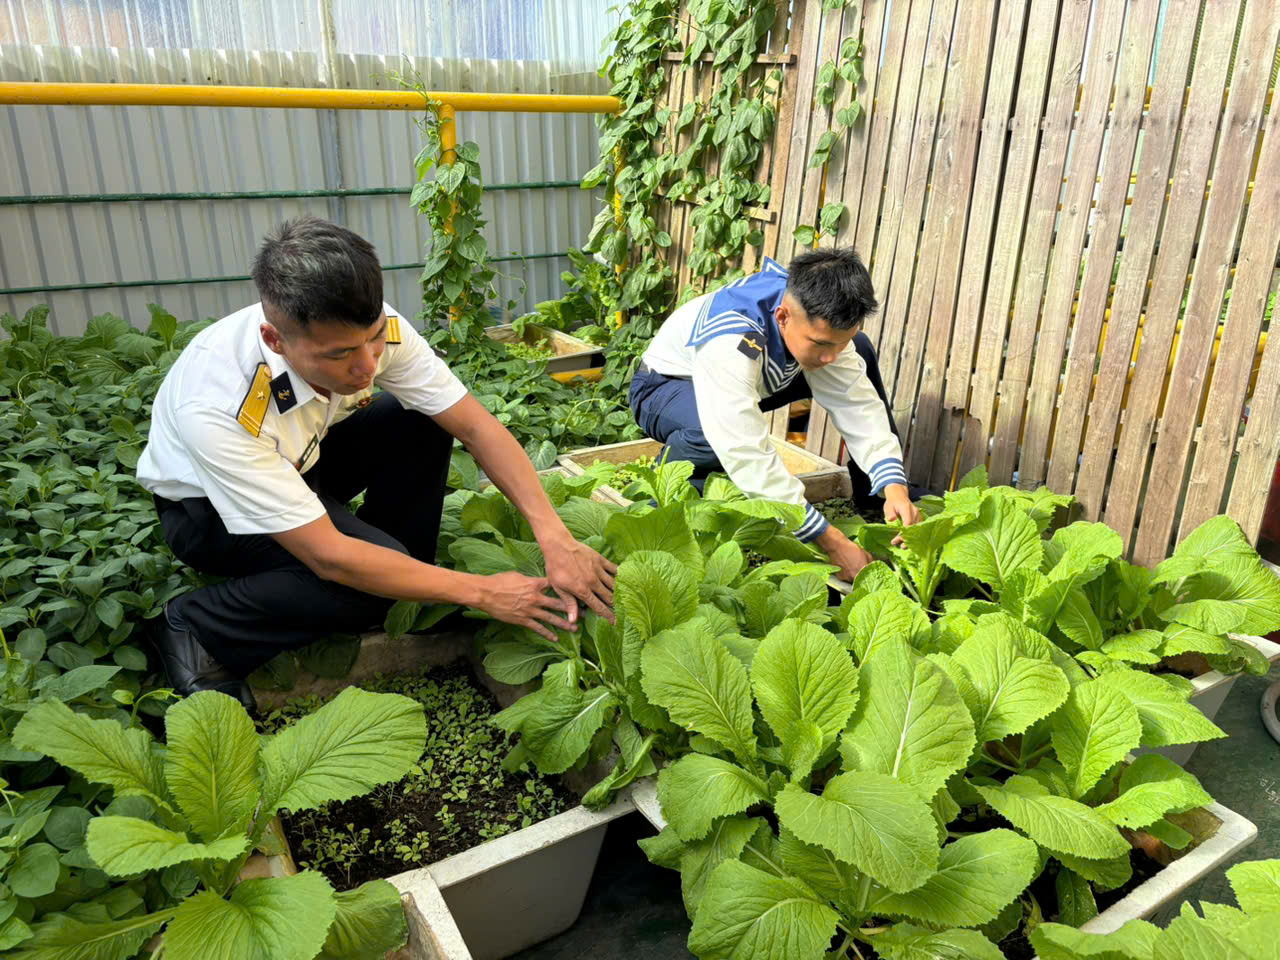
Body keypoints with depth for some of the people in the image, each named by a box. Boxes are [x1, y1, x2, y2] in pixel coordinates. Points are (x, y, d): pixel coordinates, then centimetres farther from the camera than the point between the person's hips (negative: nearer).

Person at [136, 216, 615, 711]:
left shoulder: (374, 329, -28)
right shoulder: (216, 406, -40)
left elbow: (477, 426, -22)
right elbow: (327, 556, -36)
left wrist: (555, 537, -32)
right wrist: (481, 592, -33)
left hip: (299, 462, 6)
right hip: (207, 507, -6)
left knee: (425, 423, -18)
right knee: (370, 577, -29)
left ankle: (398, 611, -2)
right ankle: (194, 629, -7)